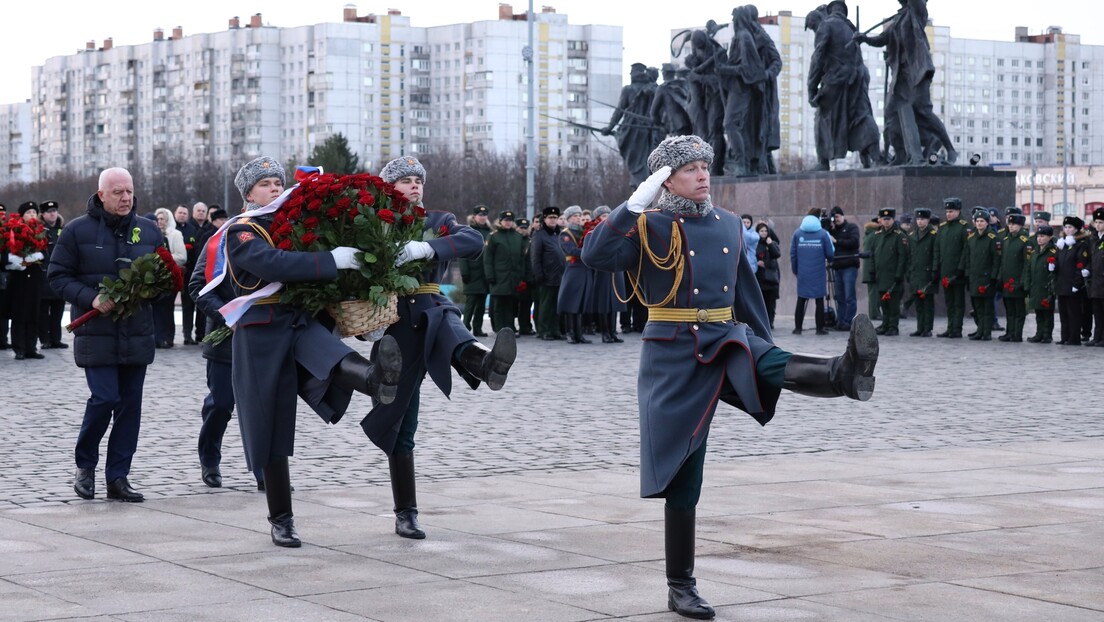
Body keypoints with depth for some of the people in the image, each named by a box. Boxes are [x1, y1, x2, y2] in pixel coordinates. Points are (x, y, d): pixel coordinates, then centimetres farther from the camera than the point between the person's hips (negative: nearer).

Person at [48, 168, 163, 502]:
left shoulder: (149, 231, 8)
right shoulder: (78, 231, -2)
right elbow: (58, 275, -2)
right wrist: (91, 299, -16)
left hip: (137, 333, 4)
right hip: (96, 333, -4)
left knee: (130, 403, 4)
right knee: (105, 398, -12)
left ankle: (118, 477, 13)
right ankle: (85, 464, 12)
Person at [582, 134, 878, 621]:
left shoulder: (729, 225, 11)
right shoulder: (648, 227, -5)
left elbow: (746, 293, 19)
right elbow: (594, 255, -21)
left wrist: (767, 350, 21)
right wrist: (636, 202, -22)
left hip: (728, 340, 4)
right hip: (674, 356, -4)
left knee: (774, 366, -30)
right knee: (682, 473, -1)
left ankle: (845, 374, -63)